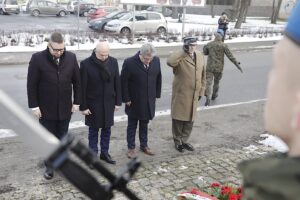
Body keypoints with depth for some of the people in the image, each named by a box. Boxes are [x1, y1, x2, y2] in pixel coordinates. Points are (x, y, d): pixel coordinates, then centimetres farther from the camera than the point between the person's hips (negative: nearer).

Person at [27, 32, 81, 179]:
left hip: (65, 108, 2)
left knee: (62, 138, 16)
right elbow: (31, 85, -7)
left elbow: (77, 81, 3)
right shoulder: (37, 59, -12)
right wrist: (34, 106, -9)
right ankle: (50, 166, 28)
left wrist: (76, 102, 2)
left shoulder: (71, 58, -5)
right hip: (46, 108, -2)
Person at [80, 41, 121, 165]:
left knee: (106, 129, 14)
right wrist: (83, 106, -11)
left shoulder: (113, 62, -4)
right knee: (93, 130, 9)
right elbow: (82, 87, -11)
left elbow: (117, 83, 3)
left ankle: (104, 153, 29)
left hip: (108, 102, 3)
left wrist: (118, 102, 3)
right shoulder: (86, 64, -15)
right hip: (93, 103, -3)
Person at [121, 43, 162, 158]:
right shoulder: (129, 63, -18)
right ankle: (131, 148, 23)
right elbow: (123, 82, -12)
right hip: (134, 101, -3)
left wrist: (157, 95, 7)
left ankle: (144, 145, 32)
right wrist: (126, 99, -11)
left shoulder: (156, 61, -5)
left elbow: (158, 79, 7)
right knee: (132, 125, 10)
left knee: (144, 124, 17)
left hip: (149, 101, 4)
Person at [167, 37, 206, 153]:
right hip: (180, 94, -5)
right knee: (178, 119, 7)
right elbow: (169, 62, -37)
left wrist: (201, 91, 11)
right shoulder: (180, 58, -13)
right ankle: (177, 141, 24)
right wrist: (184, 52, -30)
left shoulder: (200, 56, 7)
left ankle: (184, 141, 31)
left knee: (190, 119, 15)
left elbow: (202, 75, 14)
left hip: (194, 95, 6)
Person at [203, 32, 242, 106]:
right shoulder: (224, 45, -7)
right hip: (219, 68, 1)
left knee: (208, 83, -4)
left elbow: (205, 53, 15)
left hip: (210, 67, -1)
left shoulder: (209, 44, -2)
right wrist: (237, 64, -9)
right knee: (216, 81, 23)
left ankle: (208, 98, -23)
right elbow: (230, 56, -11)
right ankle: (213, 95, 40)